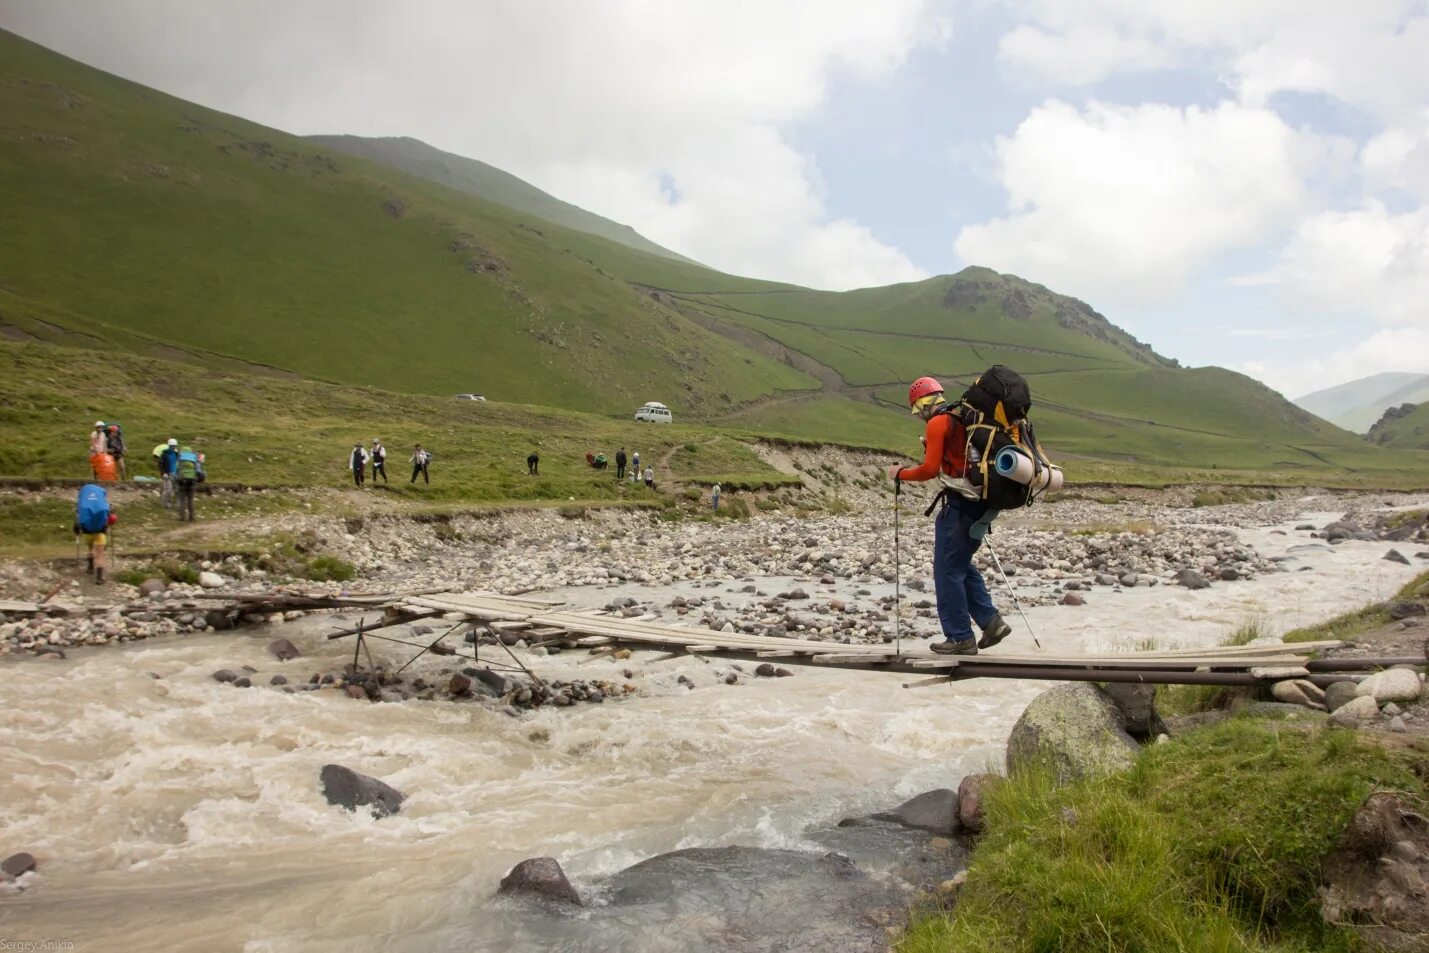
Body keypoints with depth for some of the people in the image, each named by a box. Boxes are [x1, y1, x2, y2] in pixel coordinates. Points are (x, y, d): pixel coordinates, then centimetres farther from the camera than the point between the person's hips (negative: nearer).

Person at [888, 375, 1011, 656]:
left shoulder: (937, 423, -10)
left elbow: (930, 469, -15)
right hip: (982, 501, 9)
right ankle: (991, 621, 13)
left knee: (948, 570, 0)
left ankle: (960, 638, 4)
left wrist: (900, 474, -1)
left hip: (959, 504, -9)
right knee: (962, 564, 20)